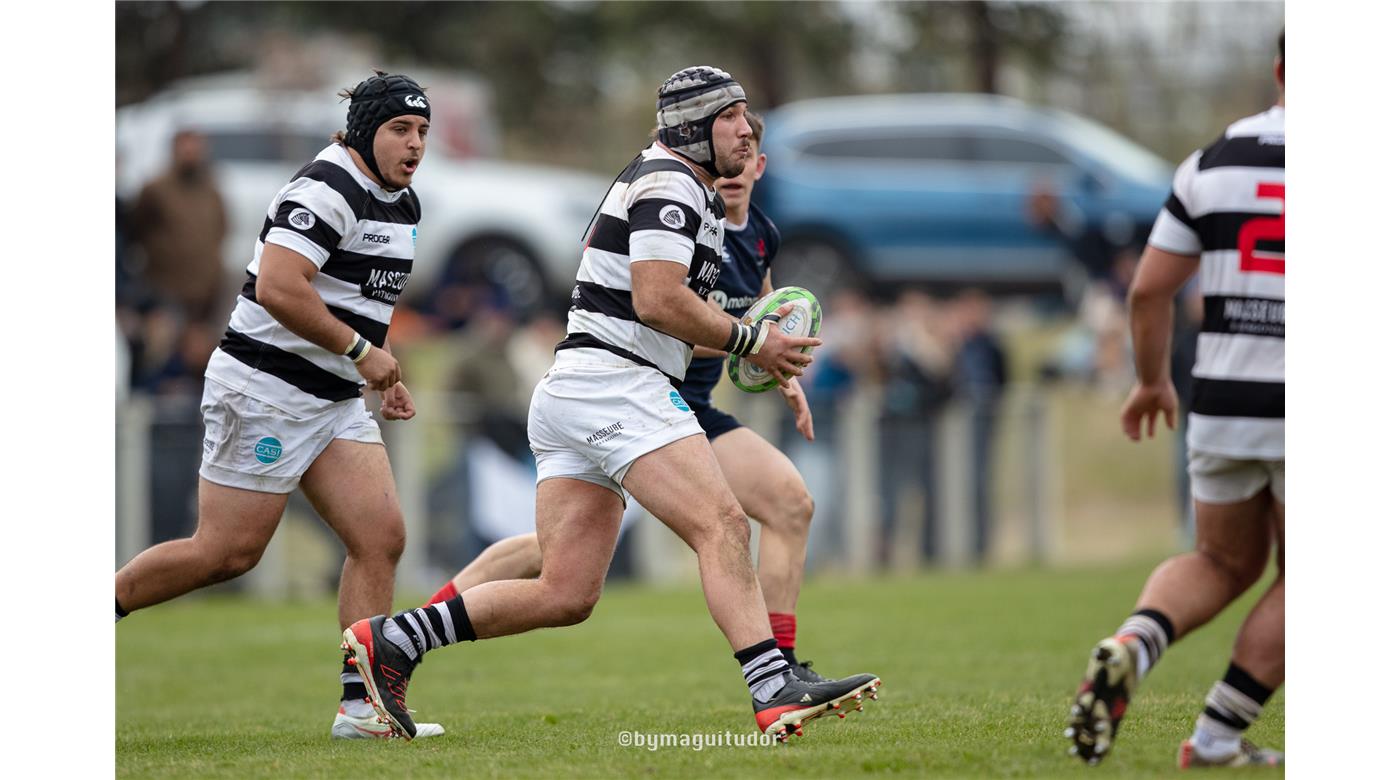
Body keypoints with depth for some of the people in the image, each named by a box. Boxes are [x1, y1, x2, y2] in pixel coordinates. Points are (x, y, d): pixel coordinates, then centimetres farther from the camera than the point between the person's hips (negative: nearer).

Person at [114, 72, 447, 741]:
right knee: (227, 553, -5)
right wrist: (360, 350, -20)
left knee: (380, 537, -3)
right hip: (265, 389, -9)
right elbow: (277, 287, -28)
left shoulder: (402, 205, 14)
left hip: (333, 401, 9)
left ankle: (361, 706, -3)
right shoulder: (327, 190, -17)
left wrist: (385, 374, 17)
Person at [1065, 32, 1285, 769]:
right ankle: (1218, 736, 9)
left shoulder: (1214, 160, 5)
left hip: (1221, 406, 3)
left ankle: (1133, 644, -6)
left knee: (1225, 563, 22)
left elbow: (1150, 289, 5)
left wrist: (1151, 380, 20)